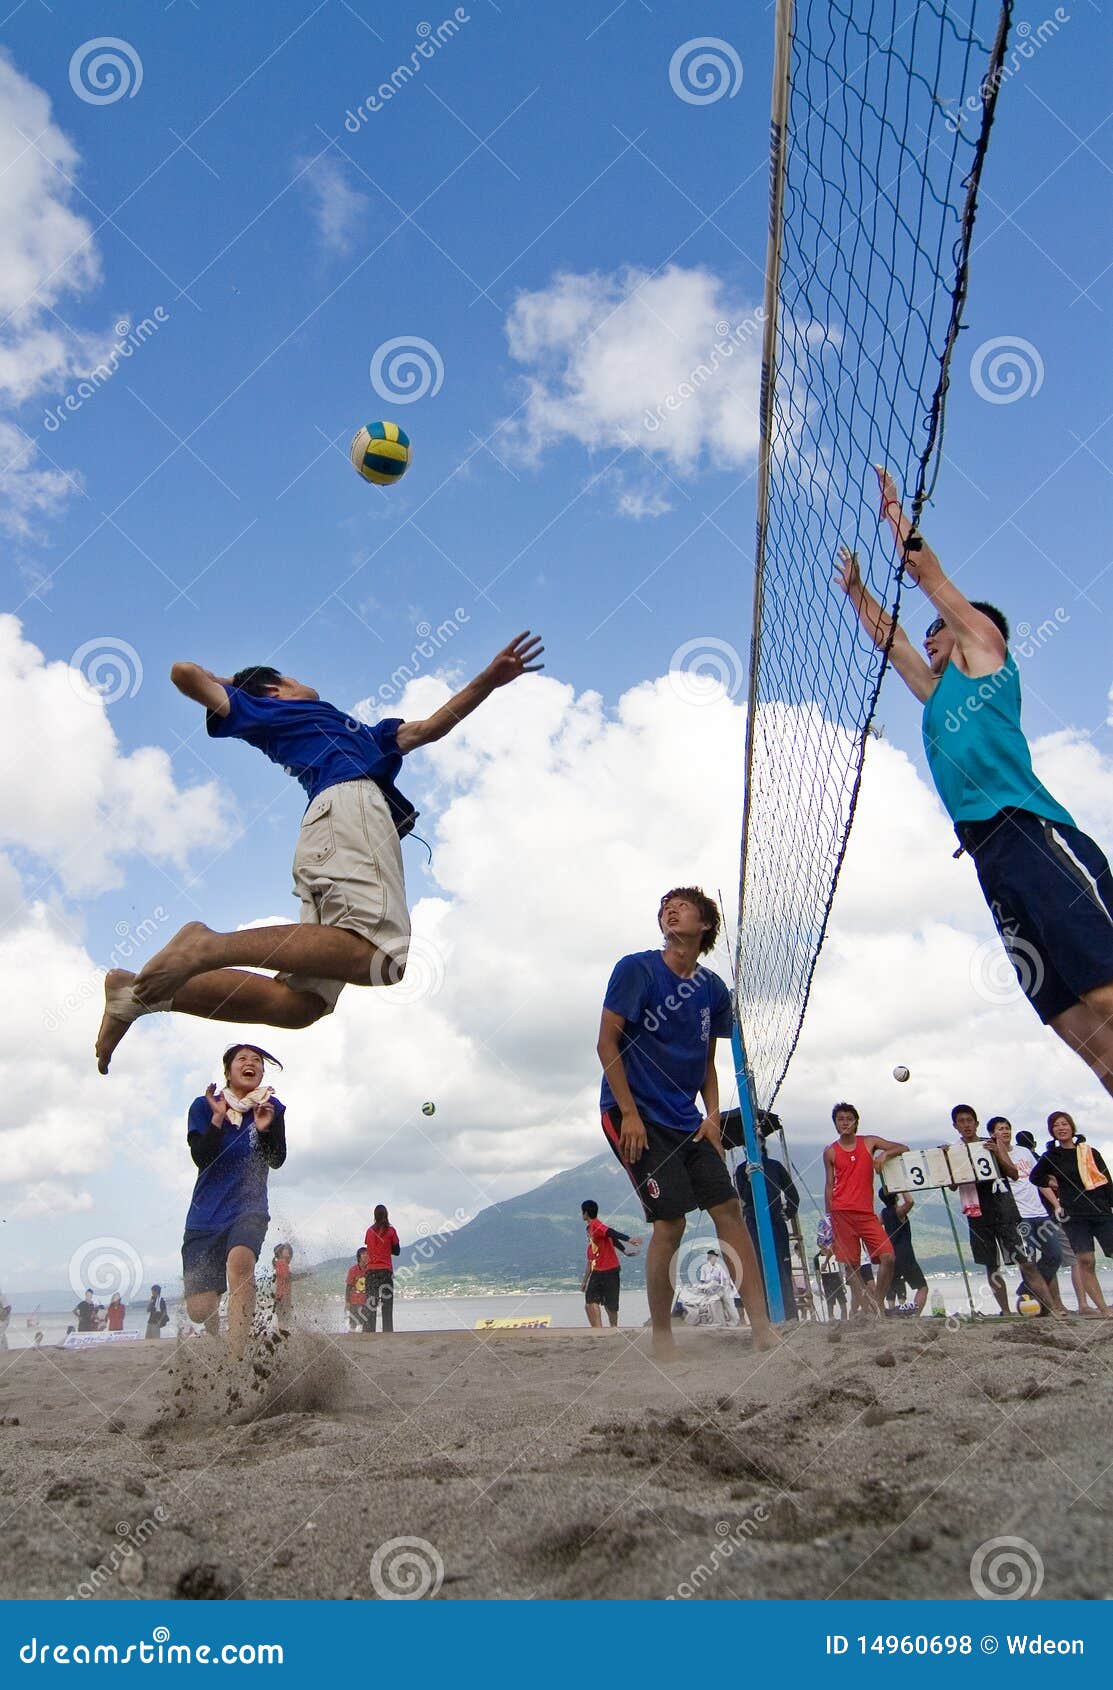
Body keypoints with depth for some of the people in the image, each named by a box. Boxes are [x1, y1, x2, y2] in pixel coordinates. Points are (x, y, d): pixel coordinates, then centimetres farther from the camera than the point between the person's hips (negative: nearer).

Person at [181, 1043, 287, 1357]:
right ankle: (214, 1332, 37)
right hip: (206, 1214, 1)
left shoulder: (271, 1107, 1)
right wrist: (218, 1118, -25)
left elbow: (277, 1161, -4)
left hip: (249, 1209, -1)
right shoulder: (204, 1106, -1)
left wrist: (265, 1128, -20)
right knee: (198, 1311, -2)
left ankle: (236, 1358, -31)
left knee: (240, 1259, -34)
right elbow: (202, 1159, -12)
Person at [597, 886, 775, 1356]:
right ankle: (660, 1337, 8)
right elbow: (607, 1043, -10)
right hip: (633, 1113, -6)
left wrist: (712, 1115, 3)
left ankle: (763, 1330, 7)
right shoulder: (635, 969, -8)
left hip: (685, 1119, 6)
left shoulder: (714, 989, 9)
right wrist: (629, 1113, -15)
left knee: (728, 1208, -1)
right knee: (671, 1219, -9)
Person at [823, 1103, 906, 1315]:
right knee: (851, 1263, -2)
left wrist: (885, 1154, -10)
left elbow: (903, 1149, 10)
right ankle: (864, 1306, 7)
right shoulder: (830, 1152, 8)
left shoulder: (869, 1142, 9)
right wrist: (828, 1217, 5)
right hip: (841, 1213, -1)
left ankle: (878, 1303, 4)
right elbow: (829, 1185, 10)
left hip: (867, 1212, 1)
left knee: (888, 1256, -11)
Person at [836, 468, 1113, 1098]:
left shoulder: (985, 646, 15)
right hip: (992, 854, 8)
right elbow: (889, 637, 43)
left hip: (1034, 834, -7)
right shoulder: (937, 693, 32)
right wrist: (856, 588, 48)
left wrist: (893, 508, 30)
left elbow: (932, 576, 19)